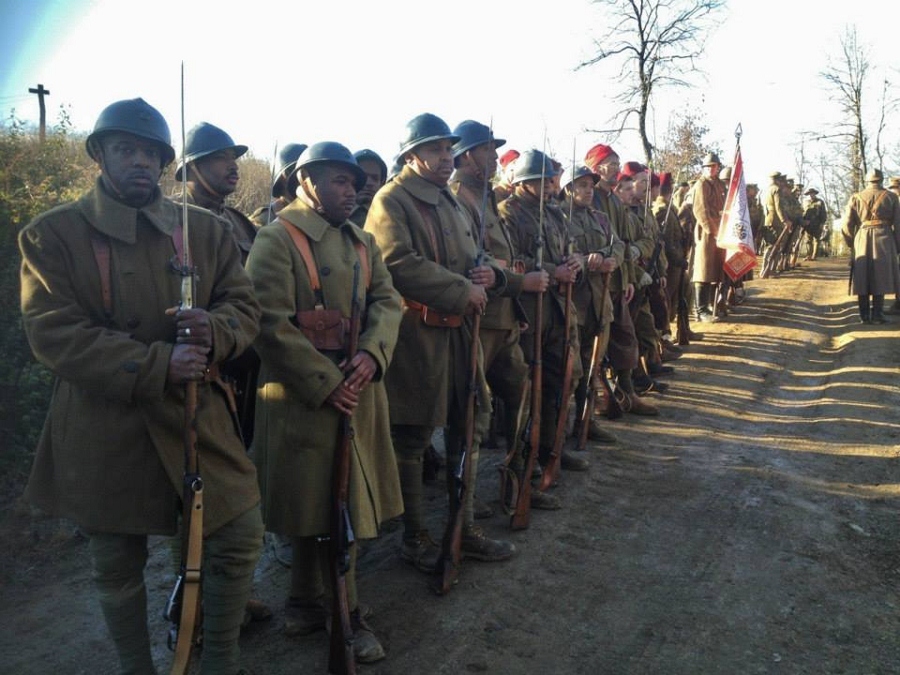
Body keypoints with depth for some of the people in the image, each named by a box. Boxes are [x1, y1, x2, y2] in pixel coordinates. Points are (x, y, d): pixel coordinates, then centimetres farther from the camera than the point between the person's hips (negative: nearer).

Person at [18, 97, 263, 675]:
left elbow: (246, 307, 5)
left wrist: (214, 329, -20)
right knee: (117, 569, 13)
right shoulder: (51, 234, -4)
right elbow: (52, 333, -13)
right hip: (104, 429, -2)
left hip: (199, 416, 3)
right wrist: (157, 364, -22)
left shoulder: (207, 230, 6)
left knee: (240, 541, 4)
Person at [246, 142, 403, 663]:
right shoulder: (277, 238, -9)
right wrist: (325, 383, -20)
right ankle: (346, 613, 22)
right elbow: (271, 323, -18)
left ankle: (309, 601, 36)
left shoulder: (362, 241, 14)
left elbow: (388, 301, 5)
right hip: (306, 395, -7)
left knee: (323, 501, 17)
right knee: (324, 504, 5)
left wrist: (371, 354, -15)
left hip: (360, 390, 7)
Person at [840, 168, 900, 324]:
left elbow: (846, 225, 3)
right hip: (883, 238, -1)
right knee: (881, 277, 2)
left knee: (863, 277, 5)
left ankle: (864, 314, 5)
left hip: (861, 238, 1)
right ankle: (877, 314, -1)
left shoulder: (855, 197, 8)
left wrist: (851, 244, 16)